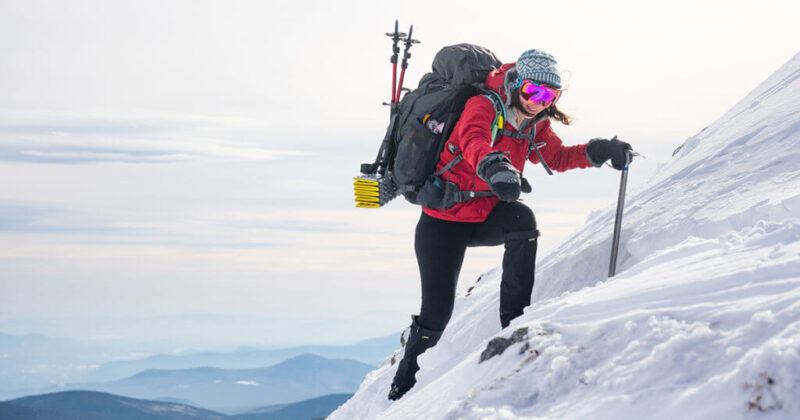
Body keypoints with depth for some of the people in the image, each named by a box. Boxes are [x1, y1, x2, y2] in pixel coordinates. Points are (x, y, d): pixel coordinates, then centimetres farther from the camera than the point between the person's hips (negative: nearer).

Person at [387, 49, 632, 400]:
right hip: (443, 222, -5)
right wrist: (493, 165, -65)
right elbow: (473, 139, -42)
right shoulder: (483, 107, -21)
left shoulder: (535, 126, 0)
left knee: (522, 220, -30)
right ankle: (402, 387, 22)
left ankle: (513, 321, -21)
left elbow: (556, 157, 14)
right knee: (436, 314, -5)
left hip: (486, 218, 5)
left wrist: (598, 152, -3)